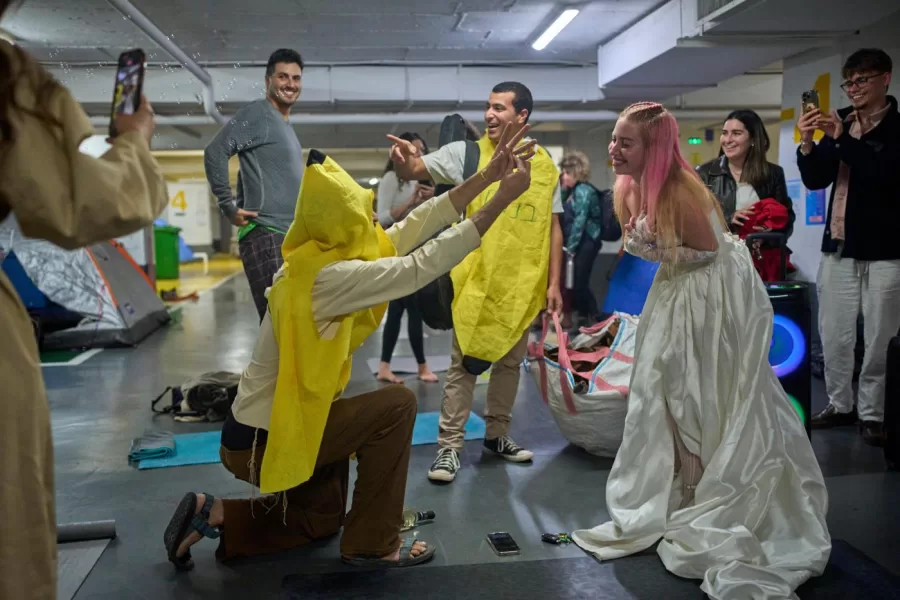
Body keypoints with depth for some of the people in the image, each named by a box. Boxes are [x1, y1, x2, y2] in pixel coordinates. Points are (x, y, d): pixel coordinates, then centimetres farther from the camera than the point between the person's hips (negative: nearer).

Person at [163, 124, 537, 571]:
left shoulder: (324, 258, 0)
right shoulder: (327, 276, -27)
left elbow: (415, 225, 0)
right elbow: (420, 267, -28)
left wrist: (486, 175, -2)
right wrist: (501, 200, -26)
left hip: (276, 424, 10)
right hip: (263, 440, -10)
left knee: (321, 521, 25)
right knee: (396, 405, -13)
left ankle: (212, 516, 18)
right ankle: (373, 544, -1)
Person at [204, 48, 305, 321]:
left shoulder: (285, 125, 21)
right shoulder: (258, 114, -7)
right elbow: (214, 153, -16)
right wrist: (229, 207, -15)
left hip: (289, 236, 10)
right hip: (265, 234, -9)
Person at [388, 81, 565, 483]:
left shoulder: (545, 165, 4)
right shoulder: (466, 153, -3)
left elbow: (553, 228, 7)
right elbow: (412, 171, -8)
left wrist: (554, 282, 3)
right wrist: (402, 158, -32)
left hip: (523, 284, 3)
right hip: (476, 282, -3)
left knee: (510, 362, 15)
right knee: (464, 365, 2)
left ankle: (497, 434, 32)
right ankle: (450, 446, 10)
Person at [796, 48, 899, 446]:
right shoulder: (840, 121, 10)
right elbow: (815, 180, 6)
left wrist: (843, 139, -25)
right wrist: (807, 145, -11)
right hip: (838, 246, 4)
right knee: (834, 334, 7)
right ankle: (839, 404, 20)